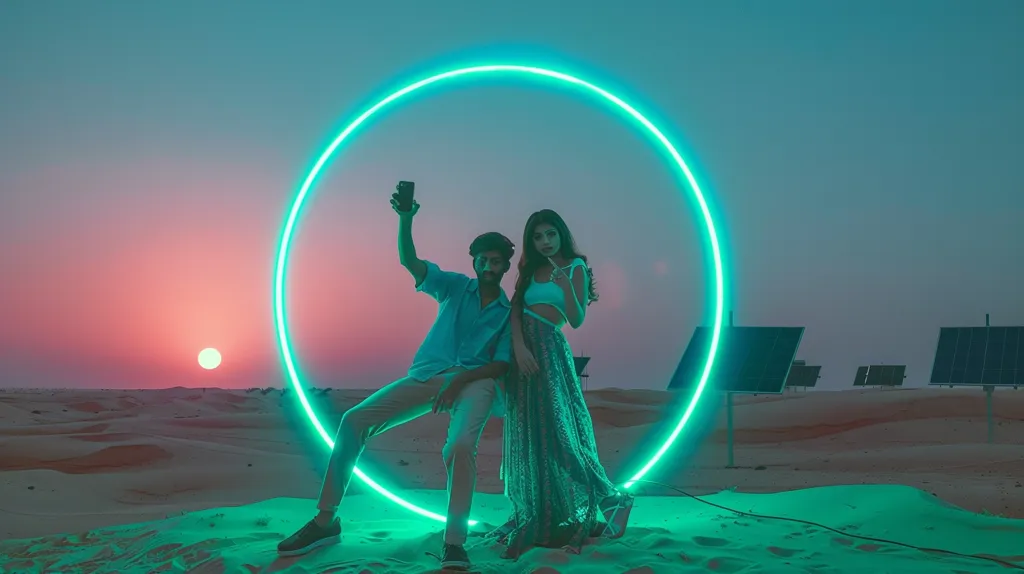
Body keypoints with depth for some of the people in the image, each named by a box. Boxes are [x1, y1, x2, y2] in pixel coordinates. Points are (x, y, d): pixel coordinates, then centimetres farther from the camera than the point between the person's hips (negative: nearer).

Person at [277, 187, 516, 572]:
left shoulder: (510, 312, 10)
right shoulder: (455, 287, 13)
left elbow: (502, 365, 1)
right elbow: (410, 262, -1)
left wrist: (459, 381, -16)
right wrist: (405, 219, -19)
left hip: (474, 381, -2)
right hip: (427, 375, 3)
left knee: (460, 447, -36)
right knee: (354, 420, -15)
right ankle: (326, 521, -9)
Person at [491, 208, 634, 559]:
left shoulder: (575, 268, 1)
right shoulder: (531, 270, 15)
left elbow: (576, 320, -8)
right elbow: (515, 310, 2)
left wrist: (567, 286, -24)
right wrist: (519, 346, -14)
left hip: (549, 351, -5)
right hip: (522, 351, 5)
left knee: (555, 432, -8)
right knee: (527, 436, 6)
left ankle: (574, 517, 0)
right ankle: (534, 520, 13)